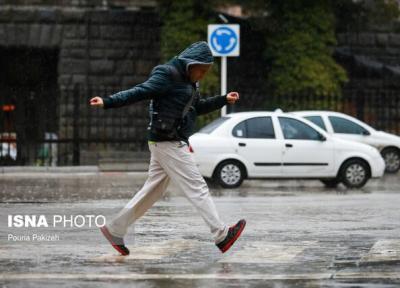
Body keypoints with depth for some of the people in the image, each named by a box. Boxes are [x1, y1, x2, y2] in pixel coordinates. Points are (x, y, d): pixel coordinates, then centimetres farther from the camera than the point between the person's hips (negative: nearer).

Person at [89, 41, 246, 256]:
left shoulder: (187, 80, 16)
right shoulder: (167, 75, -13)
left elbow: (197, 107, 28)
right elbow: (140, 92, -19)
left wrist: (223, 100, 19)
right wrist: (107, 102, -28)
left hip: (175, 143, 10)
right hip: (167, 143, -10)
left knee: (153, 190, 12)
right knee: (197, 188, -9)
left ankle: (114, 229, 18)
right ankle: (221, 235, -9)